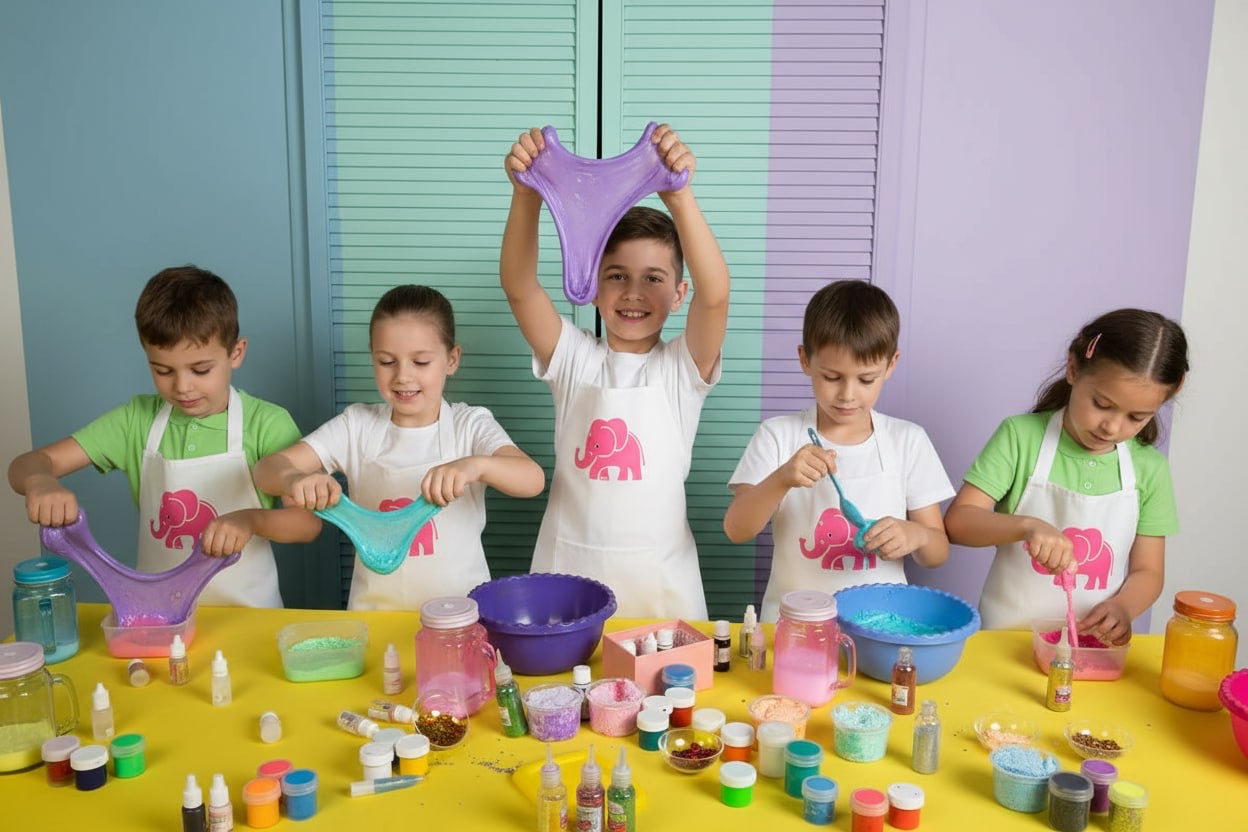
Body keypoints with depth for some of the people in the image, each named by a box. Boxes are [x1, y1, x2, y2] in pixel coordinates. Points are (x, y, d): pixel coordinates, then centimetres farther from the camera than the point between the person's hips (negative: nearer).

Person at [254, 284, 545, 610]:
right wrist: (294, 479, -27)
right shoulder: (357, 425, 2)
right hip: (374, 610, 1)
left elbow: (533, 479, -18)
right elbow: (267, 469, -4)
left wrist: (476, 465, -38)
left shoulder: (471, 425, -3)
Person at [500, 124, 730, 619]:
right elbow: (518, 285, -15)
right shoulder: (574, 359, 0)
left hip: (660, 577, -1)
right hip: (569, 570, 1)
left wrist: (679, 195, -37)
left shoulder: (682, 367, -4)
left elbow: (714, 292, -23)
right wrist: (526, 194, -32)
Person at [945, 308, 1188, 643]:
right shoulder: (1020, 436, -6)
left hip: (1092, 643, 2)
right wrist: (1026, 525, -28)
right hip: (1006, 637, -2)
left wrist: (1122, 607, -14)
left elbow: (1147, 571, 7)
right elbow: (957, 521, -11)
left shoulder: (1150, 468, 2)